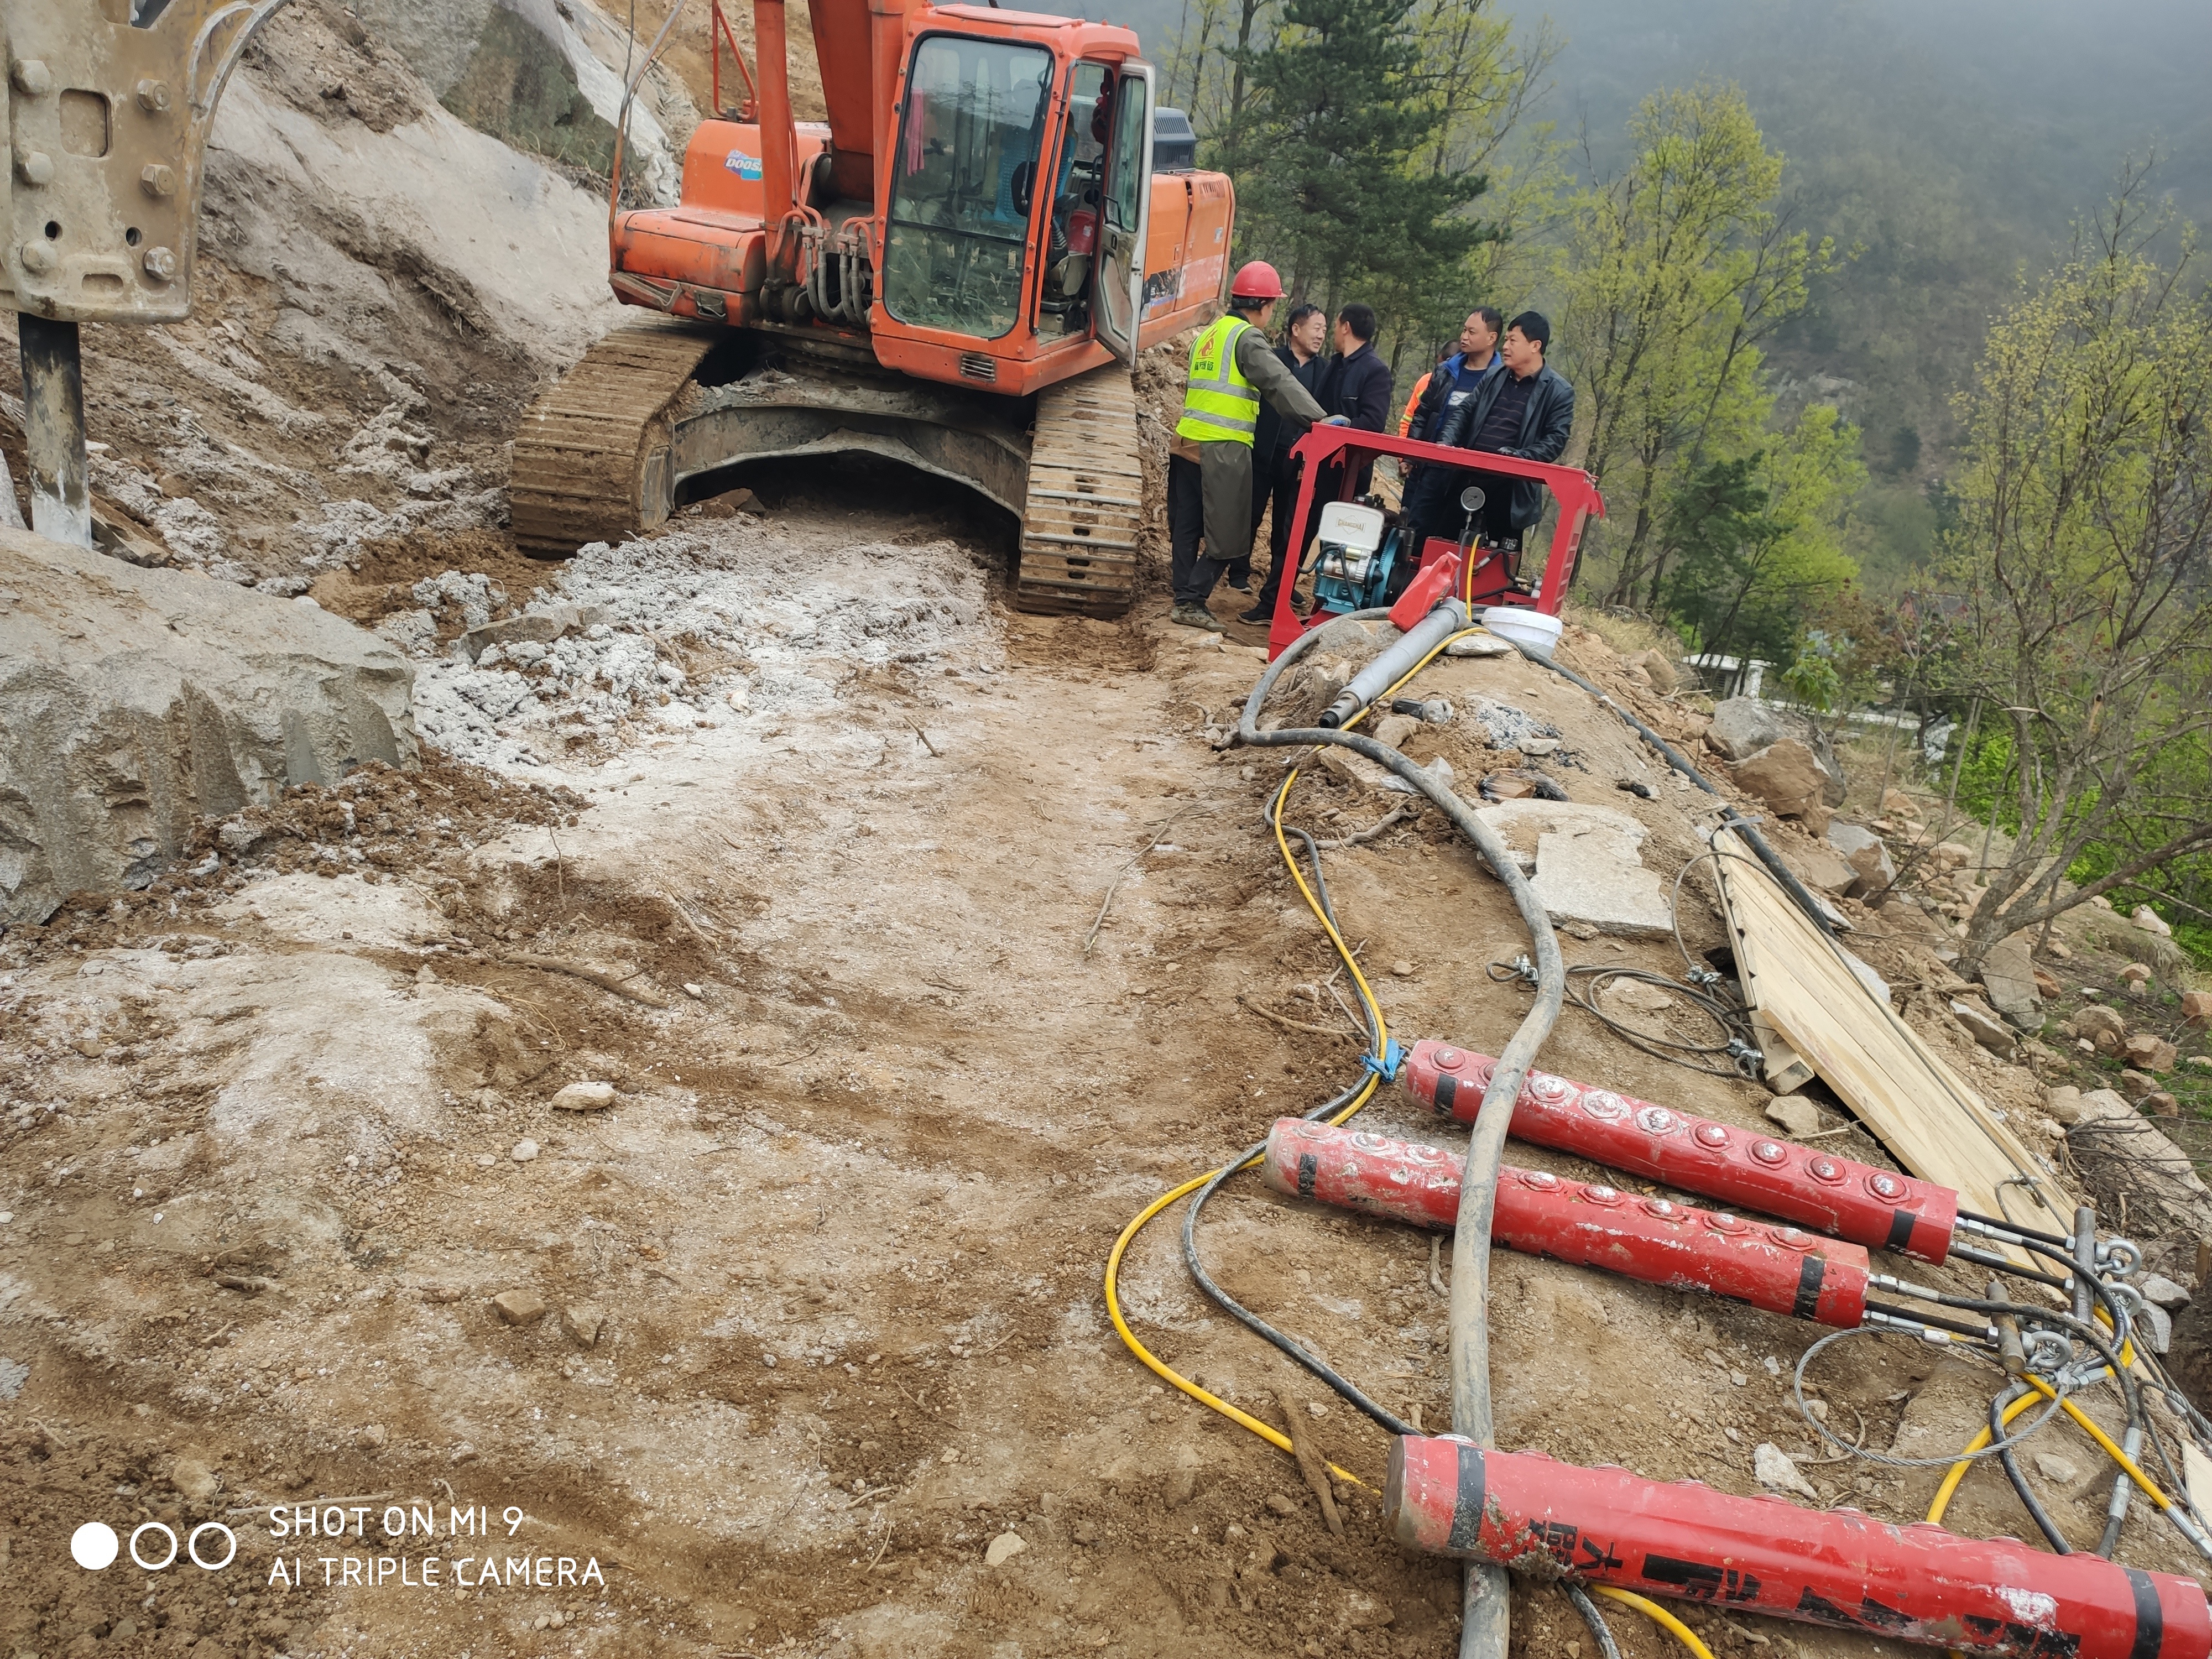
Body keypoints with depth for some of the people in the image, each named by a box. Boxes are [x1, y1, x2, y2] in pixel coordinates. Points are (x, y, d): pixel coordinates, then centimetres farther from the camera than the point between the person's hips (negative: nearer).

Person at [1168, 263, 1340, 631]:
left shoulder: (1211, 334, 18)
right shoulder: (1248, 339, -8)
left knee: (1187, 526, 11)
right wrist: (1319, 419, -24)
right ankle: (1192, 602, -4)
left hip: (1187, 441, 9)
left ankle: (1184, 598, 14)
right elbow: (1280, 384, -19)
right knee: (1226, 534, -2)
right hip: (1222, 449, -8)